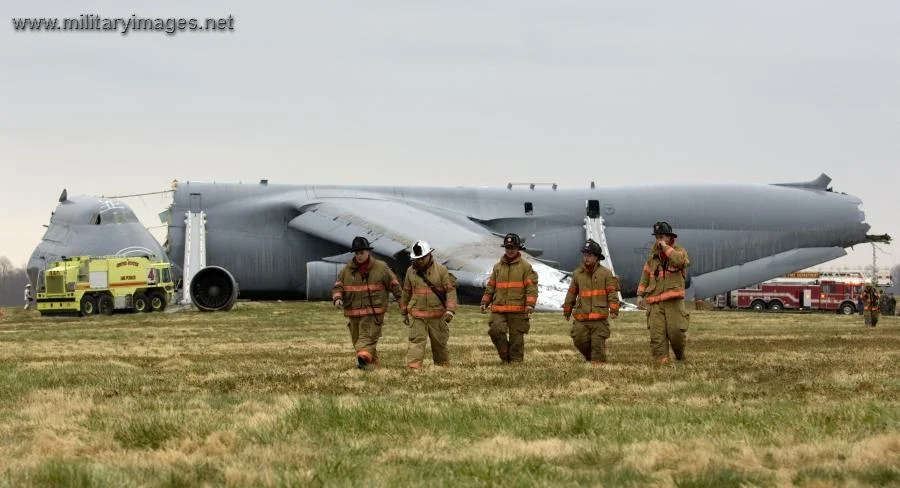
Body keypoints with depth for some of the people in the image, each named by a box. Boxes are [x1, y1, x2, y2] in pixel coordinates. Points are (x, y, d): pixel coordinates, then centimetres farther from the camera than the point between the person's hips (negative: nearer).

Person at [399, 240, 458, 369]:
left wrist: (450, 310, -16)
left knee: (440, 342, 10)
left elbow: (451, 290, -6)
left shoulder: (441, 270, -3)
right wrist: (404, 312, 17)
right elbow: (406, 293, 15)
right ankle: (413, 367, -18)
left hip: (437, 315, -1)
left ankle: (444, 366, 26)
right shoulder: (411, 271, 5)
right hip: (418, 315, 1)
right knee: (416, 341, -12)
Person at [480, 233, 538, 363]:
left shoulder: (526, 266, 2)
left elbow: (532, 287, -4)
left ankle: (516, 361, 11)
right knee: (495, 331, -11)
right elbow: (490, 286, 20)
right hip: (498, 309, 3)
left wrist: (530, 304, -16)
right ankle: (505, 356, 7)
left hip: (518, 310, -3)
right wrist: (484, 302, 13)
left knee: (516, 337, 0)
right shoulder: (498, 267, 15)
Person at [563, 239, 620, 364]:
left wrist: (613, 309, -9)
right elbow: (572, 293, 17)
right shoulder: (577, 274, 10)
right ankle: (589, 358, 25)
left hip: (599, 317, -3)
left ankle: (598, 362, 6)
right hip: (581, 316, 3)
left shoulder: (605, 273, 0)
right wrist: (567, 310, 22)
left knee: (598, 342, -2)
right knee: (579, 340, 3)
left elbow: (612, 292, -1)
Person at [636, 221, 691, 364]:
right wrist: (640, 295, 12)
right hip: (655, 302, 4)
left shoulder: (679, 251, 4)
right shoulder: (653, 256, 17)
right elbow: (645, 276, 21)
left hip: (674, 301, -4)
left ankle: (680, 357, 15)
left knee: (676, 331, -10)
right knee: (657, 335, -7)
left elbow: (679, 260, -21)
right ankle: (661, 362, -8)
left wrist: (666, 247, -10)